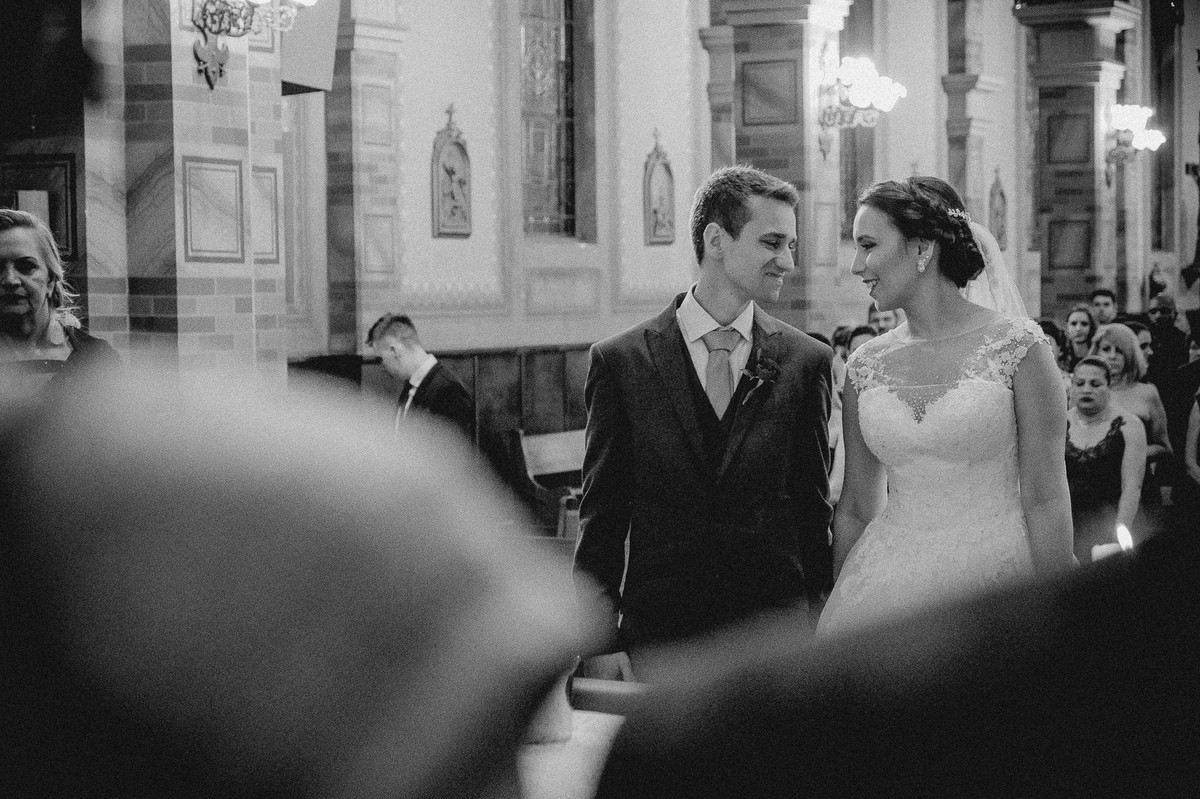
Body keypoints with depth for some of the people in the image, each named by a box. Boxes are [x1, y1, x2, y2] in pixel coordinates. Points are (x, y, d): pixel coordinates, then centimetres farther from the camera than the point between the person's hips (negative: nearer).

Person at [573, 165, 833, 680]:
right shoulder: (620, 361, 0)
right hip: (657, 633, -1)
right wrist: (600, 639, -3)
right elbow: (600, 515, 2)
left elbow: (813, 507, 8)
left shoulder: (806, 361, 4)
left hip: (776, 637, 1)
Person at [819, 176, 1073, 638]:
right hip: (886, 587, 4)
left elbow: (1045, 497, -8)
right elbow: (856, 508, 11)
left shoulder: (1017, 346, -7)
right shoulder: (866, 366, 5)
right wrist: (838, 608, 9)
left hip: (994, 578, -3)